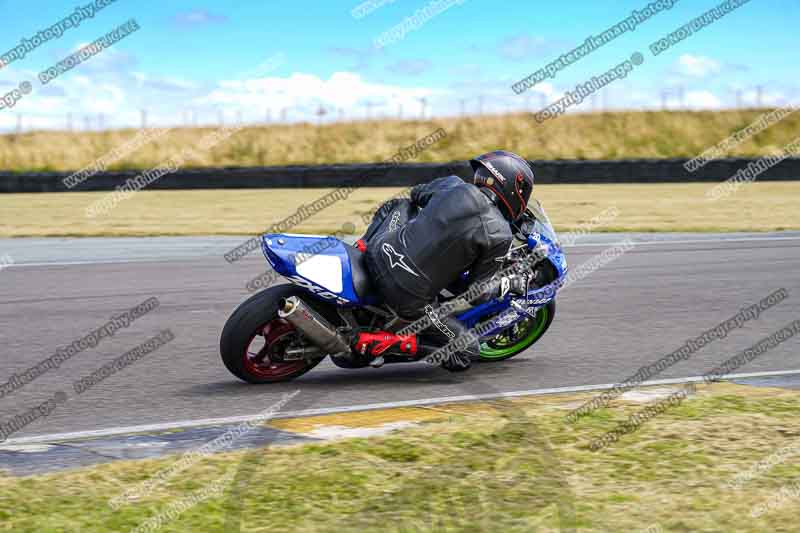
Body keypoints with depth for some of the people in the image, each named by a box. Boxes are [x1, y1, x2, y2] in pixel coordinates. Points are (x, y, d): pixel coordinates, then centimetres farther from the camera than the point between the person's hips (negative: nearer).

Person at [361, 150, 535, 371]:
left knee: (400, 205, 34)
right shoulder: (499, 236, -9)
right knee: (467, 352, 12)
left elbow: (418, 193, 28)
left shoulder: (453, 185, 3)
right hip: (410, 298, -5)